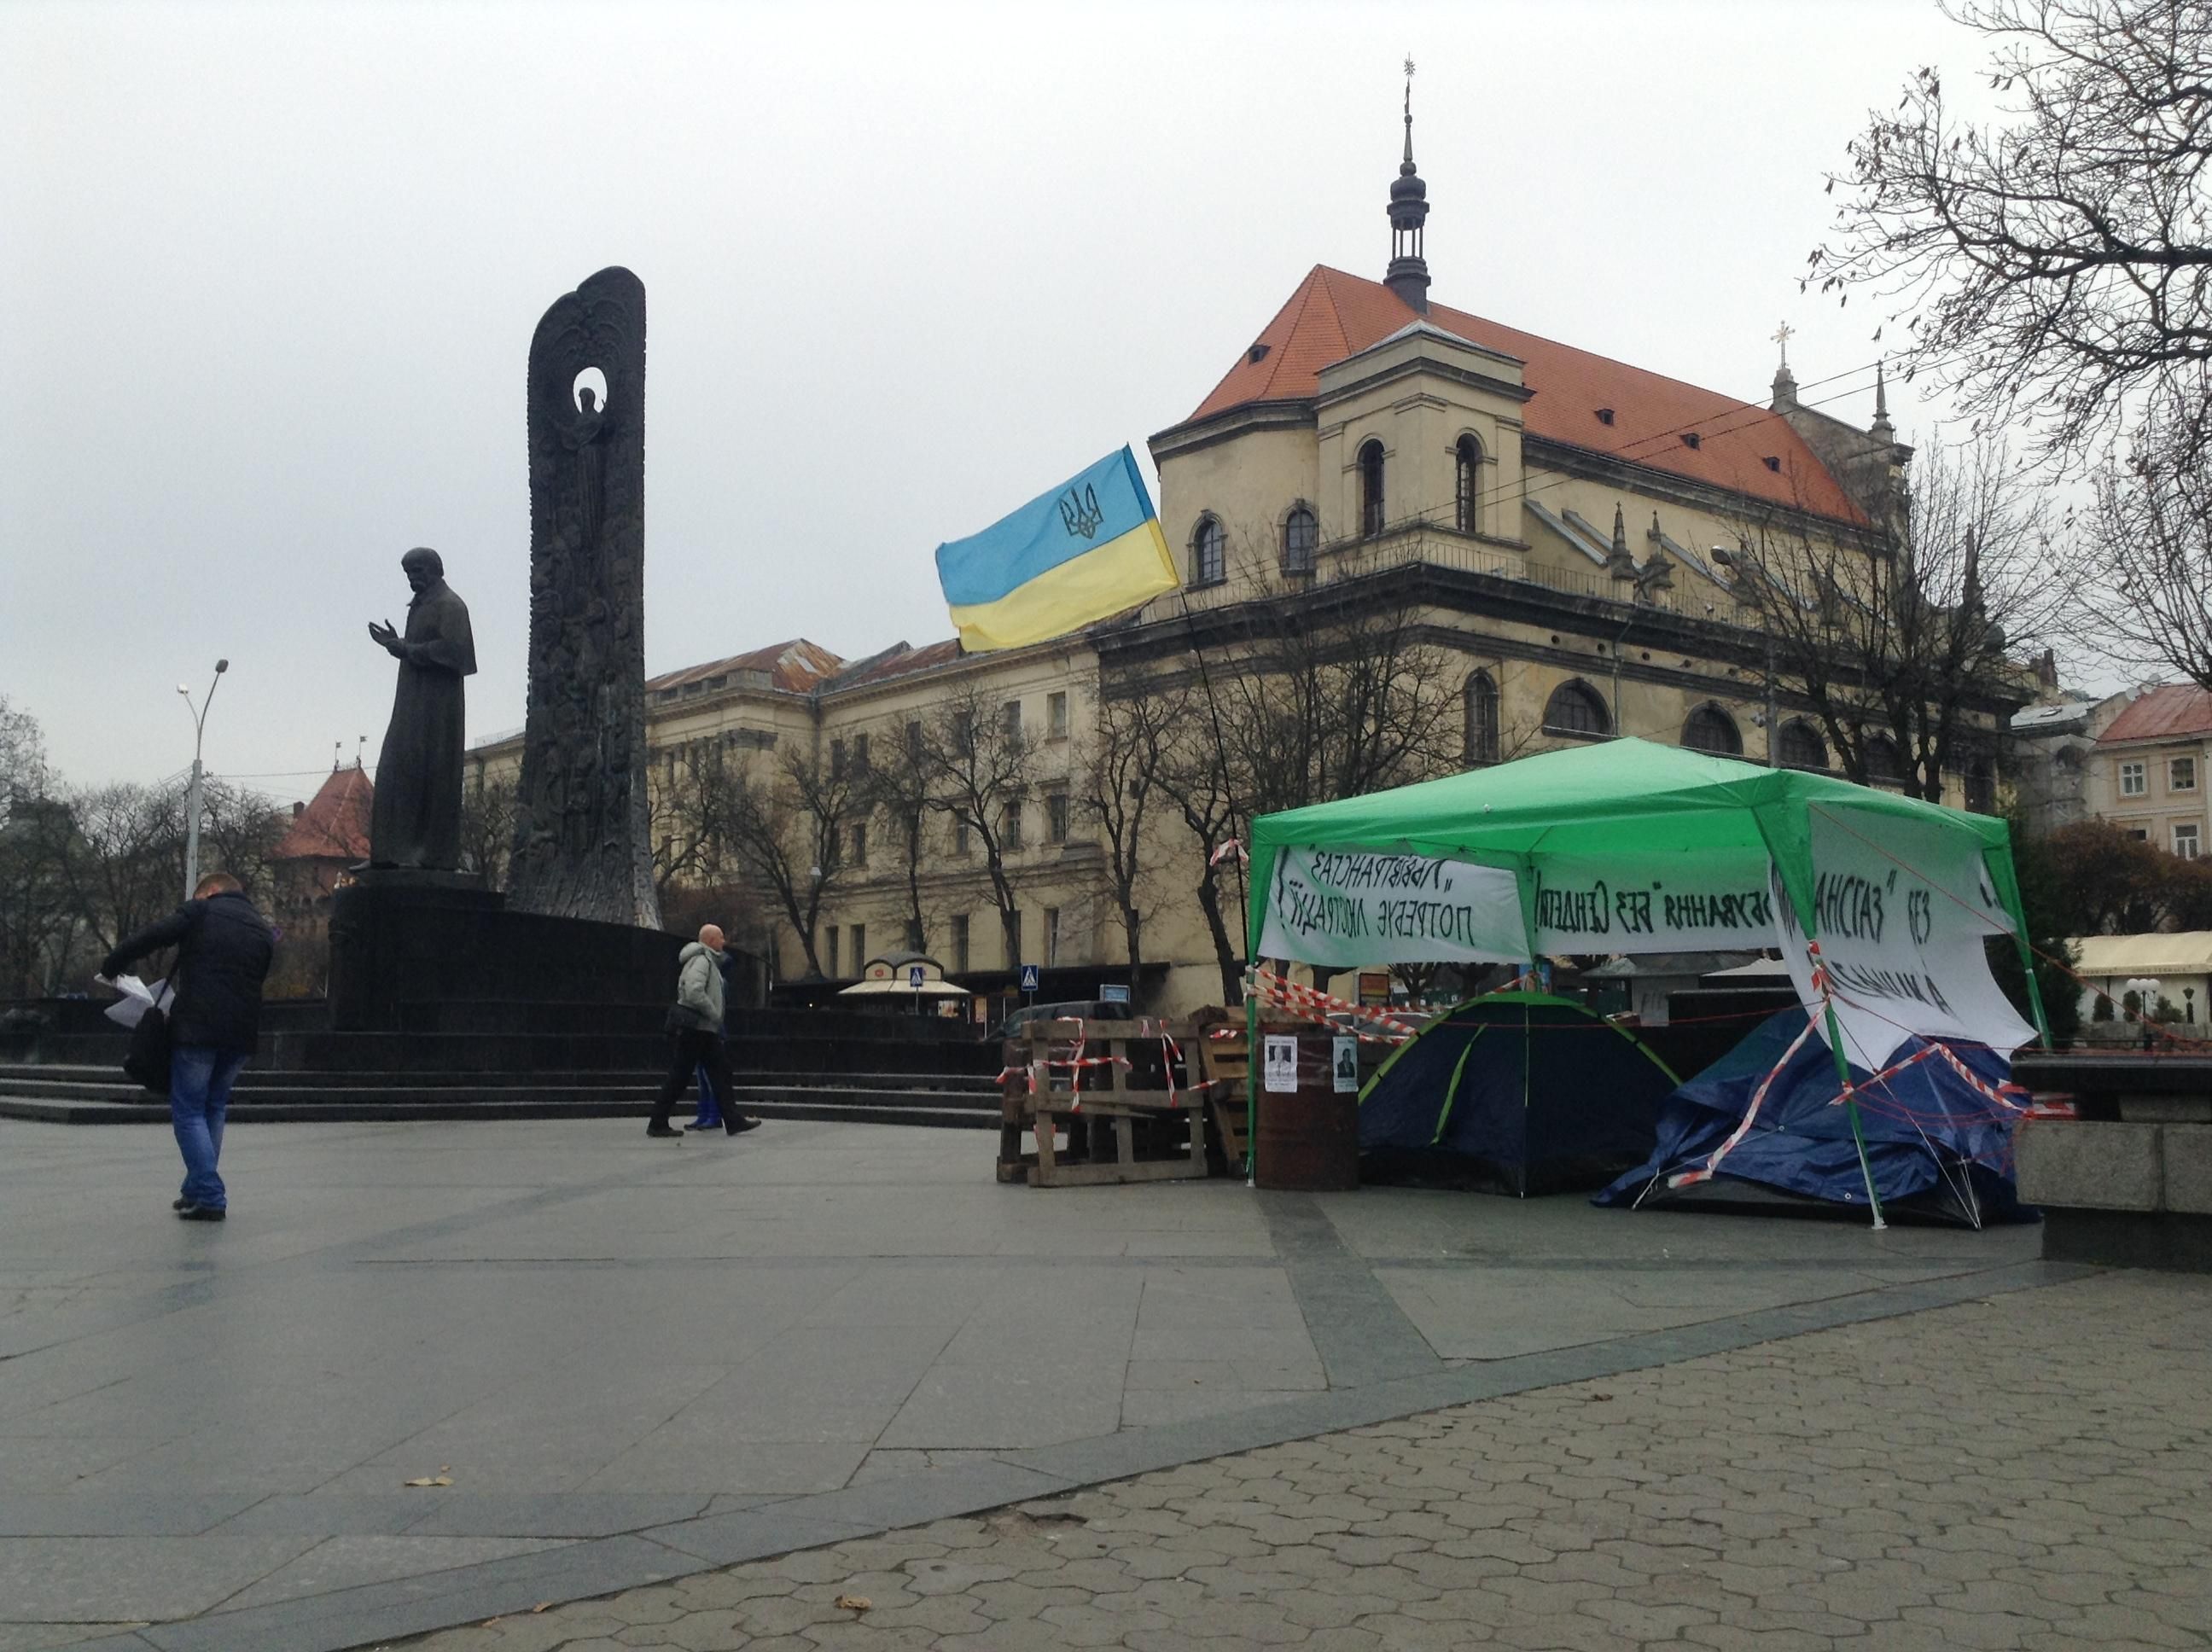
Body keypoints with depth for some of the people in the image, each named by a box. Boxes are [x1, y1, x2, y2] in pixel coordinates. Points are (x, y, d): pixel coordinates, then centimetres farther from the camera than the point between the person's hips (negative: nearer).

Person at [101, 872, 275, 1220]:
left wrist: (111, 966, 6)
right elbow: (267, 983, 15)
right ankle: (198, 1191, 21)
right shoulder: (264, 930, 17)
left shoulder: (200, 911, 2)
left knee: (189, 1111, 2)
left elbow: (148, 938, -8)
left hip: (196, 1027, -5)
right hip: (241, 1034, 5)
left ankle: (210, 1197, -7)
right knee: (214, 1108, 20)